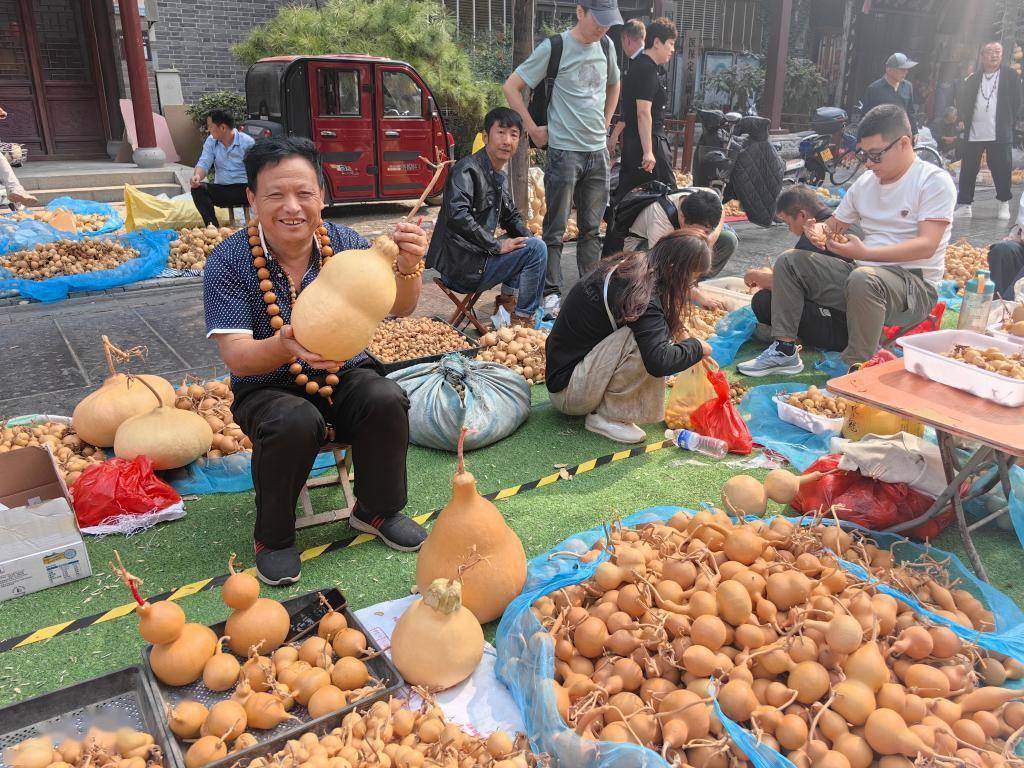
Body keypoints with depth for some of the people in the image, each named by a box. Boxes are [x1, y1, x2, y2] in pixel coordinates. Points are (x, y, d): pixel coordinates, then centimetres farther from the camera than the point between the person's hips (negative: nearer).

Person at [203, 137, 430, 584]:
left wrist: (407, 268, -41)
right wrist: (286, 346, -44)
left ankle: (377, 511, 1)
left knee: (387, 400, -26)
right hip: (269, 389, -2)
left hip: (344, 378, 3)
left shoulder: (344, 243, -8)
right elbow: (236, 358, -21)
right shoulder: (228, 262, -14)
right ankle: (273, 536, -6)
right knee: (294, 422, -34)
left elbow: (398, 307, -17)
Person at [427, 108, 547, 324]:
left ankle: (507, 300, 15)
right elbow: (457, 215, -30)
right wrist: (497, 245, -23)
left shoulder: (501, 178, 14)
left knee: (533, 244, 22)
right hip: (460, 267, -10)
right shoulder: (467, 170, -15)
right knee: (536, 249, -15)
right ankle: (522, 319, -6)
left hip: (479, 256, 10)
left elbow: (511, 216, 26)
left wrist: (527, 237, 4)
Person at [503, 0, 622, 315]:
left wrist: (605, 124, 17)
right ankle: (551, 292, 6)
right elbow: (511, 86, -8)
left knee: (591, 228, 10)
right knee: (556, 228, -1)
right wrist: (533, 129, -8)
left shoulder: (606, 47, 10)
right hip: (564, 151, -6)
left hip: (598, 152, 6)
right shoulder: (554, 48, -8)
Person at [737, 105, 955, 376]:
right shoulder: (865, 183, 12)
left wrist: (864, 253, -27)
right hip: (860, 271, 7)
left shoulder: (935, 181, -8)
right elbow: (835, 225, 21)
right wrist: (819, 231, -5)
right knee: (789, 261, -3)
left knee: (863, 279, -40)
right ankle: (784, 350, -8)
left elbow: (927, 246, -19)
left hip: (916, 283, -7)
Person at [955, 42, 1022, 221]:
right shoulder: (974, 78, 9)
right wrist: (966, 121, 3)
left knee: (1002, 169, 1)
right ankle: (964, 204, 9)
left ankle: (1004, 204, 12)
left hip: (1000, 134, -2)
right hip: (974, 133, 2)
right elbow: (964, 101, 13)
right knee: (968, 169, 2)